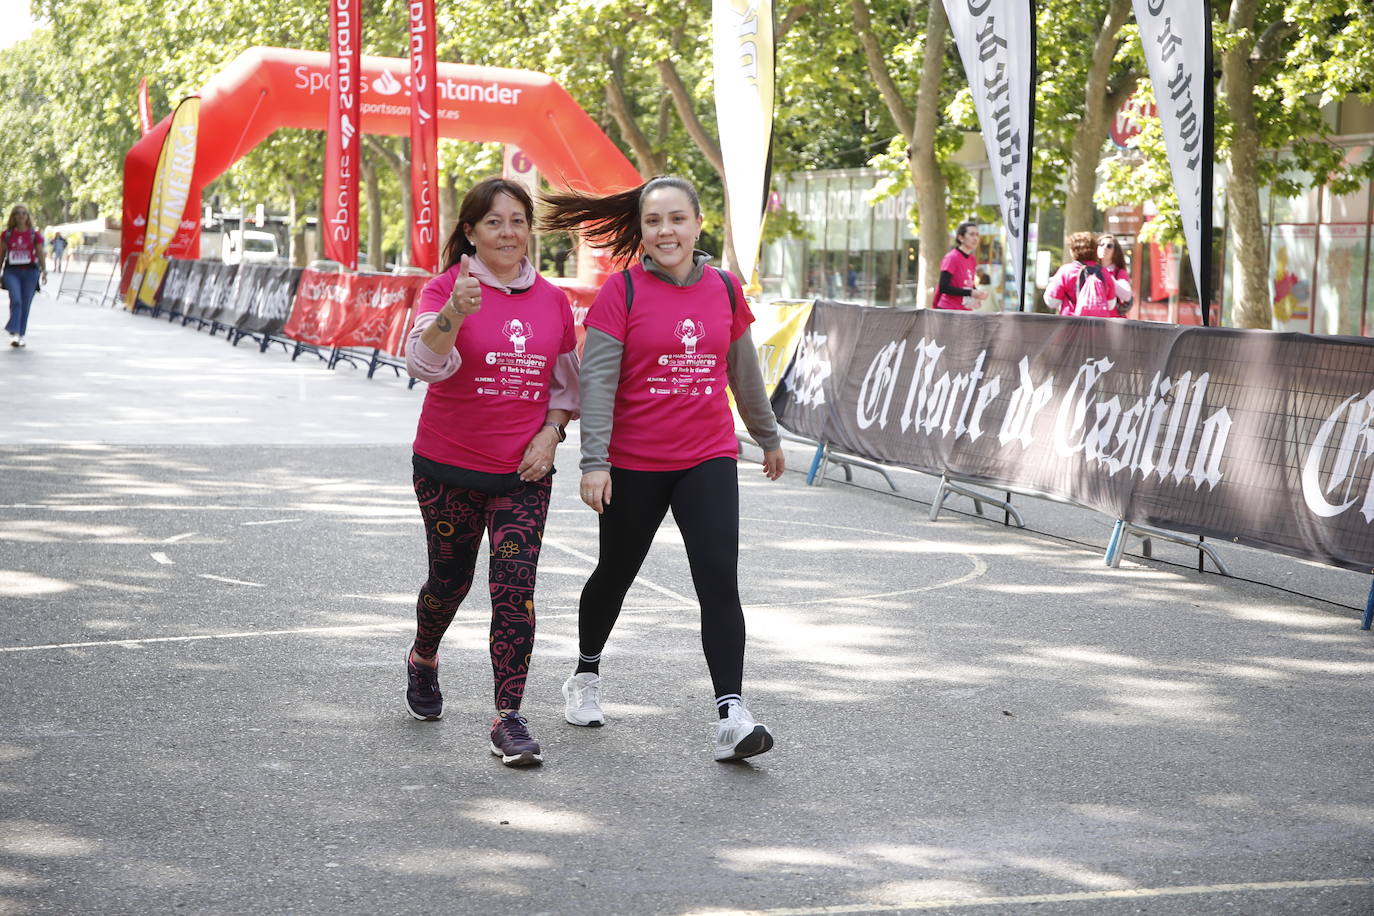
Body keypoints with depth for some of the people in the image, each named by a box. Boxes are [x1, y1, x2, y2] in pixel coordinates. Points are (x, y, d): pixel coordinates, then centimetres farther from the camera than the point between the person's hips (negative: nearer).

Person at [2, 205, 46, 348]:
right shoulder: (6, 234, 5)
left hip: (30, 271, 1)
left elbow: (40, 254, 4)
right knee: (15, 300, -19)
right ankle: (14, 333, -21)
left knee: (26, 304, 4)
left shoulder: (35, 235, 3)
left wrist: (44, 271, -7)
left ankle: (21, 336, 13)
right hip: (12, 271, -1)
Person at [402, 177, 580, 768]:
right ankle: (423, 659, 44)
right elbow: (424, 361, -25)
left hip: (523, 472, 2)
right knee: (450, 578, 12)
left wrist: (550, 432, -3)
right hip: (449, 466, -2)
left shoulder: (553, 301, 4)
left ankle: (509, 718, -6)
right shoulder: (447, 287, -8)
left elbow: (567, 383, 15)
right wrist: (453, 315, -44)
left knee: (515, 587, -9)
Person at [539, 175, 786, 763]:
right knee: (616, 574, 15)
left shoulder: (725, 289, 4)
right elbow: (597, 378, -12)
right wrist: (594, 461, -19)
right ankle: (587, 672, 42)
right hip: (633, 464, -2)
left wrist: (768, 436, 27)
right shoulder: (622, 290, -8)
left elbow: (744, 371, 18)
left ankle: (731, 715, -13)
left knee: (720, 581, -12)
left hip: (708, 459, 2)